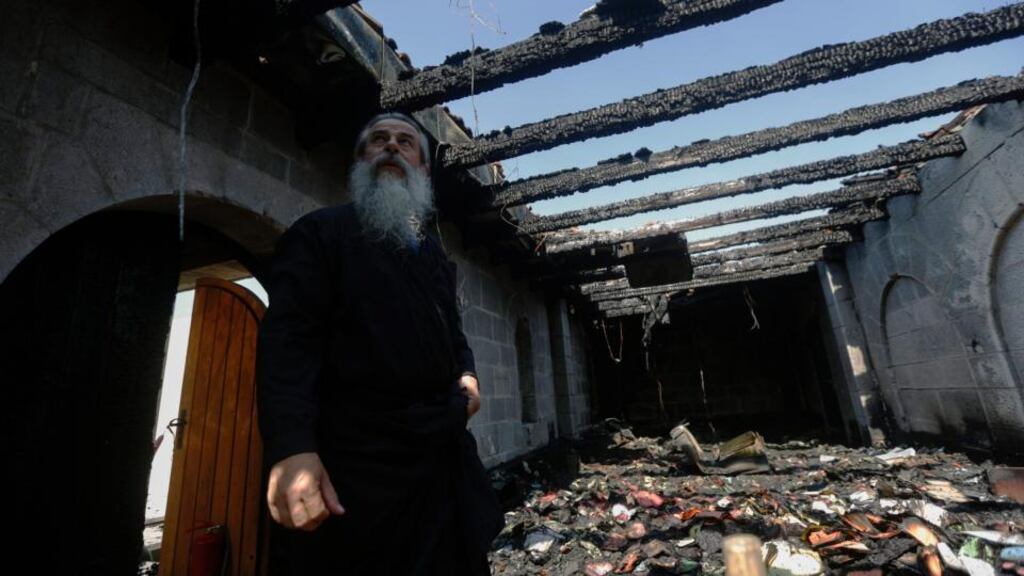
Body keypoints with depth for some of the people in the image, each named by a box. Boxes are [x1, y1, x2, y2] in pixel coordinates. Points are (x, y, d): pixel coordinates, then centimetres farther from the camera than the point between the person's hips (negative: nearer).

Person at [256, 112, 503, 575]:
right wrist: (290, 448, -25)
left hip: (442, 455, 7)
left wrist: (467, 373, 8)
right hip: (356, 457, -6)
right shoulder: (321, 232, -1)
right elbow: (288, 340, -13)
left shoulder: (436, 254, 18)